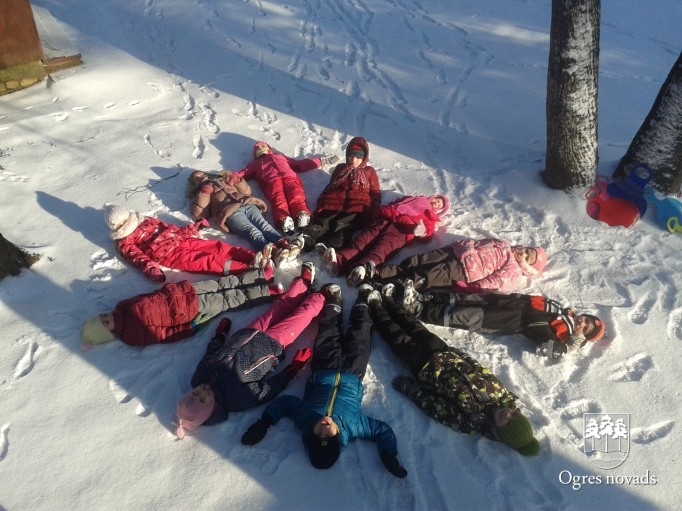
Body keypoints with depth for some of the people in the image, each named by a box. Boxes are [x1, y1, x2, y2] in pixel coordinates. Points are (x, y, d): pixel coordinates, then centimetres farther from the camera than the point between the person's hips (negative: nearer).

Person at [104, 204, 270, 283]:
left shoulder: (145, 221, 28)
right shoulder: (124, 244, 12)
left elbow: (166, 226, 29)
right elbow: (139, 258, -4)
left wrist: (190, 229, 20)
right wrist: (151, 269, -23)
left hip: (180, 240, 7)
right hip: (168, 254, -7)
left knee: (217, 246, -14)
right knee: (206, 261, -25)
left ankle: (253, 257, -25)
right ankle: (249, 268, -40)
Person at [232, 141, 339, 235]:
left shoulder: (281, 157, 46)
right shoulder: (255, 164, 42)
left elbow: (300, 164, 42)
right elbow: (242, 173, 27)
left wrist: (321, 161, 37)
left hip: (289, 177, 1)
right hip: (272, 181, -1)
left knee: (296, 195, -33)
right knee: (278, 198, -35)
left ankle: (303, 214, -61)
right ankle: (284, 219, -63)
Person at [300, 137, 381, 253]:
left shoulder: (369, 171, 29)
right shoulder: (340, 168, 34)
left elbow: (375, 193, 24)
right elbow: (329, 186, 33)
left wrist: (374, 211, 5)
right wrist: (322, 201, 14)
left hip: (357, 208, -2)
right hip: (334, 204, 2)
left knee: (343, 226, -37)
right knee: (323, 221, -32)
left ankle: (330, 245, -63)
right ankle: (307, 238, -58)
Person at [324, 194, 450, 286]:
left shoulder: (429, 218, 29)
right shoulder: (415, 200, 43)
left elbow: (427, 237, 10)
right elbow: (392, 205, 34)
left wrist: (422, 232, -14)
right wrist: (384, 211, 13)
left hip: (401, 231, -3)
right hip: (387, 220, 3)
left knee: (383, 247, -33)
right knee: (365, 239, -25)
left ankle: (365, 267, -61)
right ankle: (340, 259, -48)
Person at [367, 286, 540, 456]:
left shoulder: (473, 422, -35)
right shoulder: (506, 397, -23)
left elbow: (436, 409, -26)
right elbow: (481, 369, -5)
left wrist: (410, 389, -18)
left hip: (428, 368, -4)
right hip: (451, 354, 4)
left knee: (399, 338, 12)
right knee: (416, 328, 20)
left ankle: (375, 304, 38)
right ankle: (387, 298, 45)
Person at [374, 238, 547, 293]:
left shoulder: (513, 272, 1)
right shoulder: (503, 245, 25)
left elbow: (492, 283, -11)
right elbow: (477, 243, 26)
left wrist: (465, 288, -20)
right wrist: (460, 246, 10)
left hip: (461, 271, -7)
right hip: (457, 252, 7)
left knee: (424, 278, -22)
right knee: (415, 261, -9)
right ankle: (378, 272, -13)